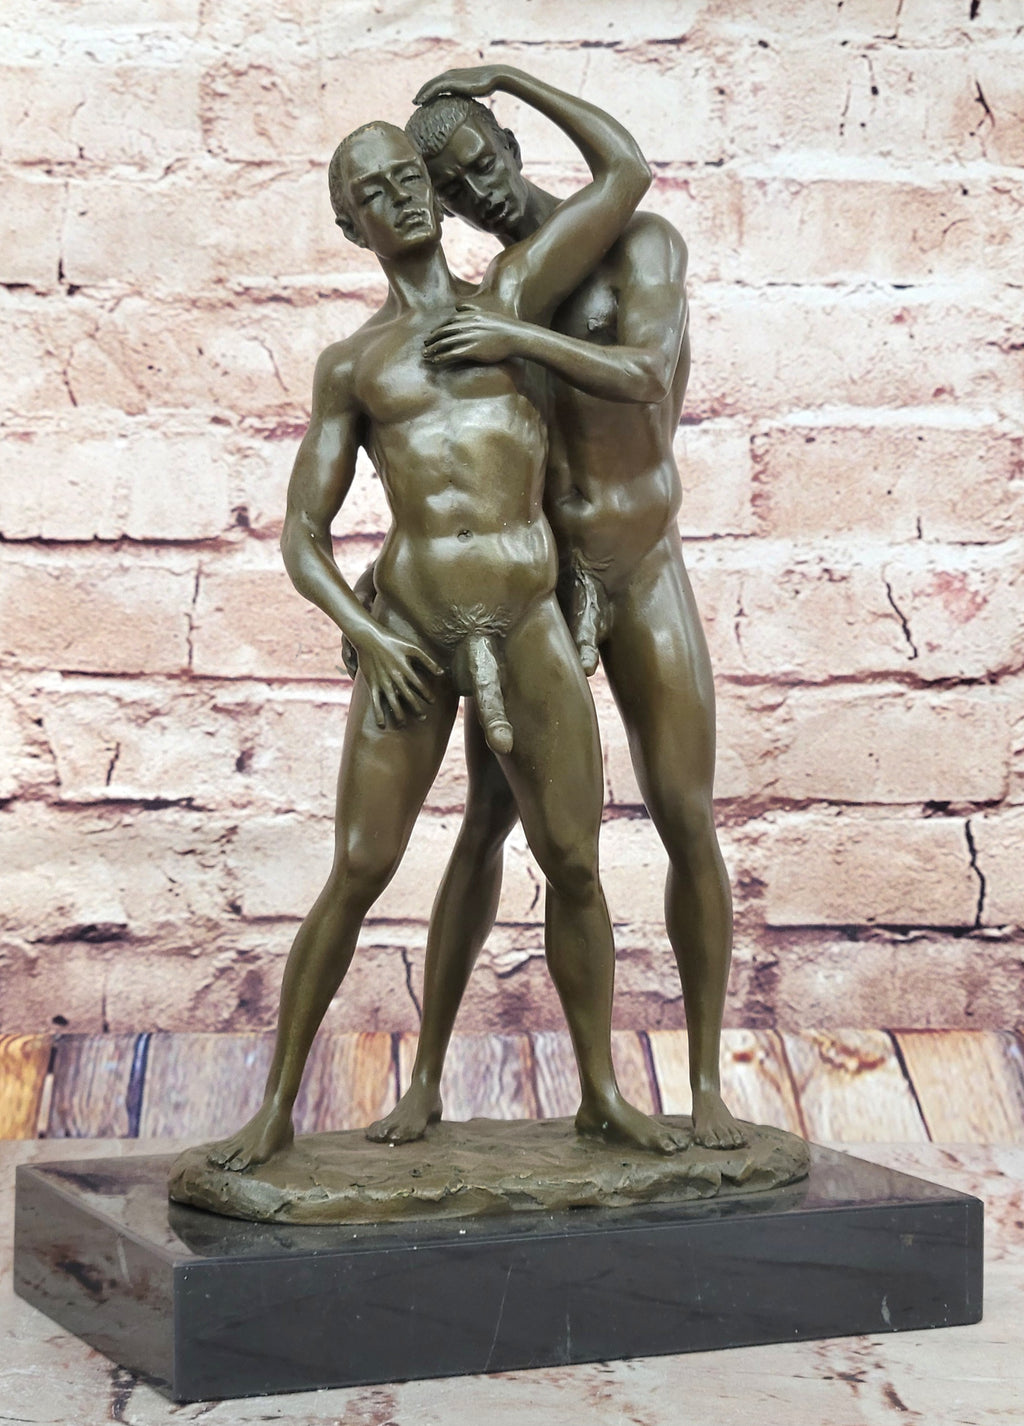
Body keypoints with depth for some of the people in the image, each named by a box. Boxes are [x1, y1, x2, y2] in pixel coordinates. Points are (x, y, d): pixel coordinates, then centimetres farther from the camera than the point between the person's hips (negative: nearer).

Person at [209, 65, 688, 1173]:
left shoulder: (512, 294, 12)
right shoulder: (349, 367, 12)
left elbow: (627, 173, 9)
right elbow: (301, 537, 9)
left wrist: (510, 79, 19)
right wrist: (364, 636, -9)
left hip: (529, 634, 1)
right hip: (408, 644, 0)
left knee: (574, 867, 3)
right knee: (357, 876, -2)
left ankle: (601, 1094, 20)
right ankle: (276, 1106, 9)